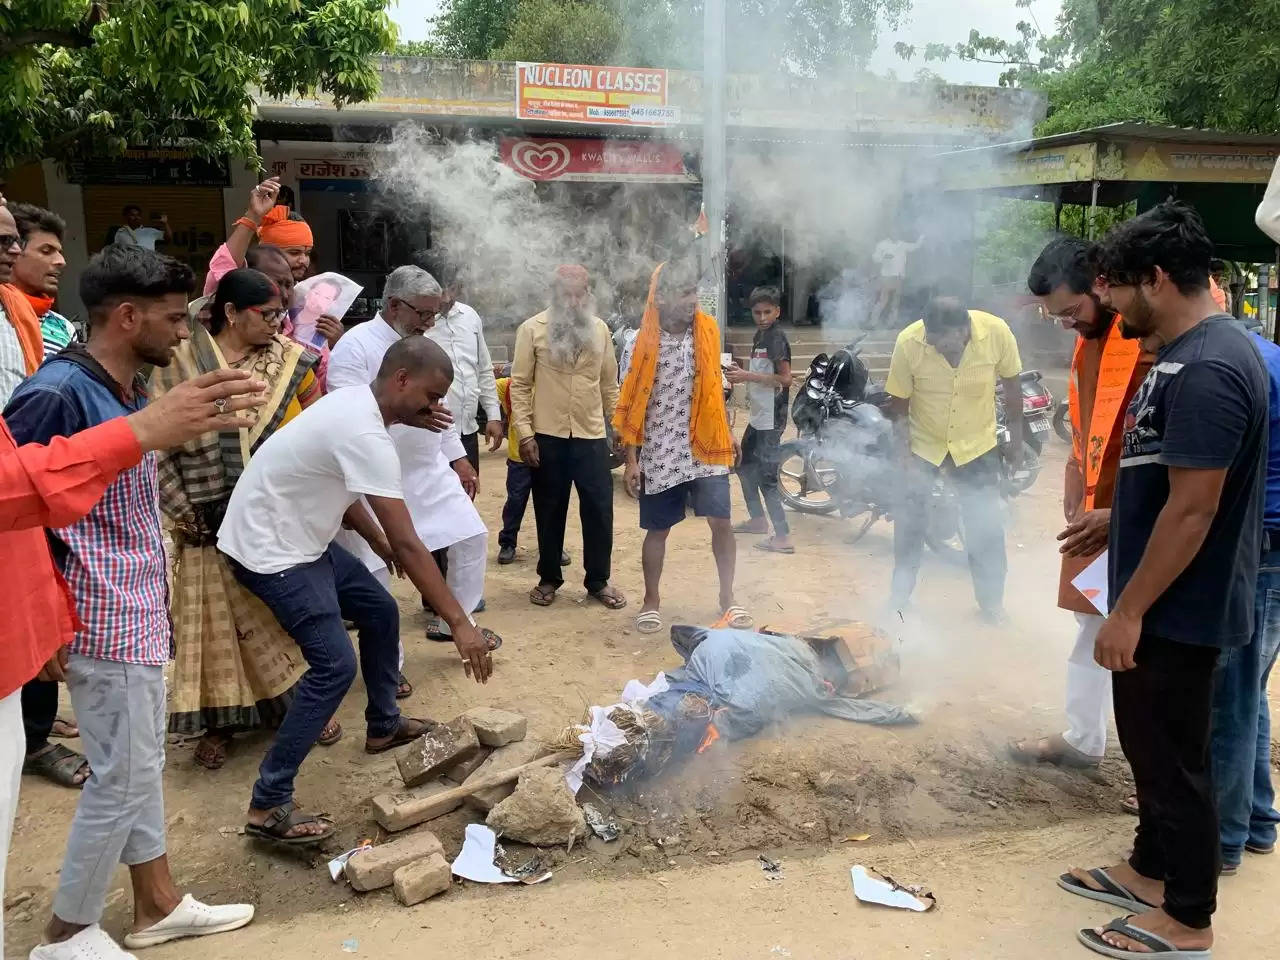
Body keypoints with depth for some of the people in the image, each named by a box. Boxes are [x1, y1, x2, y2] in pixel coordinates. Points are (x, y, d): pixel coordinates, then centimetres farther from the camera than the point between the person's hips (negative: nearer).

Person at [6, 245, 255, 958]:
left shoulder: (131, 390, 9)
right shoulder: (58, 393, -20)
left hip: (141, 612, 9)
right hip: (104, 622, -9)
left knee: (142, 763, 18)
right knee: (122, 776, 3)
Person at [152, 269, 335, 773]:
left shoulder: (290, 362, 1)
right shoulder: (180, 363, -5)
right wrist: (184, 511, -8)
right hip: (213, 519, -1)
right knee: (217, 617, 7)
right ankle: (218, 718, 21)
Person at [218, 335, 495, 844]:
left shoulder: (355, 403, 2)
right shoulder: (366, 435, -29)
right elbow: (407, 543, -31)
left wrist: (377, 541, 19)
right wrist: (460, 623, -28)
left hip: (301, 539, 10)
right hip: (269, 550, -10)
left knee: (379, 610, 17)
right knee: (336, 665, -15)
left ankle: (383, 725, 36)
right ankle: (268, 806, -7)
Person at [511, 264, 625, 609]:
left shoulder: (599, 329, 5)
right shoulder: (532, 329, -4)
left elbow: (610, 383, 11)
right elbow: (520, 385, -5)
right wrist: (524, 433, -10)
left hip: (592, 435, 2)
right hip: (548, 437, -2)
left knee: (599, 510, 4)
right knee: (550, 511, 10)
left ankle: (598, 581, 19)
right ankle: (548, 579, 25)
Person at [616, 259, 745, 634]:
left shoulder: (708, 332, 0)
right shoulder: (641, 345, -10)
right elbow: (631, 406, -6)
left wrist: (728, 433, 13)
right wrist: (631, 461, -8)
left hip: (705, 448, 2)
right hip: (660, 454, -2)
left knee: (721, 521, -3)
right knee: (657, 529, 9)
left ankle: (727, 597, 13)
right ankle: (651, 600, 25)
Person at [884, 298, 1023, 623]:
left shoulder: (996, 332, -22)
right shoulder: (908, 342, -25)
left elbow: (1011, 382, -4)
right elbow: (899, 400, -13)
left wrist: (1016, 437, 3)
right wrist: (903, 449, -17)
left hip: (977, 443, 1)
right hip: (923, 443, 0)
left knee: (986, 526, 5)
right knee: (909, 522, 5)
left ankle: (992, 599, 23)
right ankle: (900, 593, 23)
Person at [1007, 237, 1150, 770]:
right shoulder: (1088, 342, 10)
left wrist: (1119, 515, -24)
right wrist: (1074, 497, 11)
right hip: (1095, 513, 9)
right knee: (1092, 627, 19)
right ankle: (1083, 740, 35)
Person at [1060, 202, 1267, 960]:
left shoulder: (1207, 369, -25)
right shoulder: (1190, 352, 8)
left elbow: (1194, 508, -26)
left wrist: (1129, 610, -21)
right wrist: (1113, 518, 25)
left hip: (1178, 610, -10)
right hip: (1166, 602, 10)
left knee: (1173, 758, 5)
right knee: (1151, 745, 21)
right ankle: (1151, 872, 39)